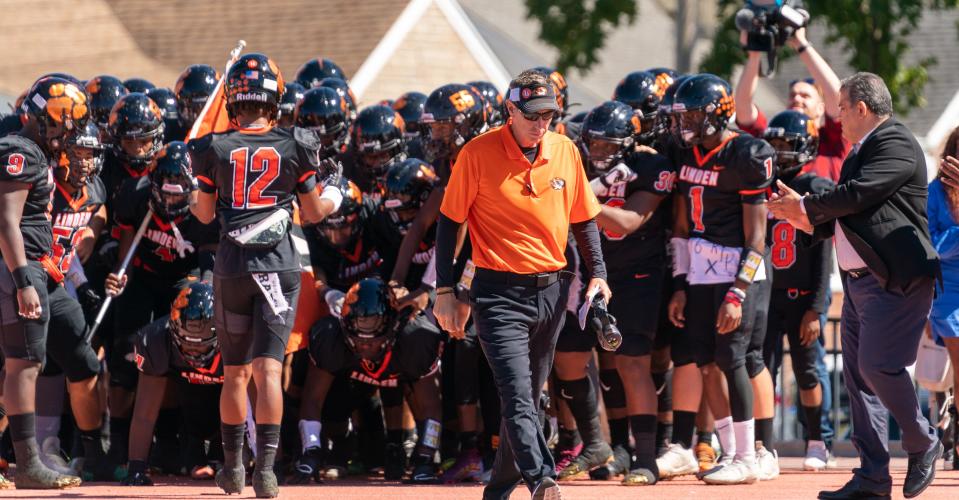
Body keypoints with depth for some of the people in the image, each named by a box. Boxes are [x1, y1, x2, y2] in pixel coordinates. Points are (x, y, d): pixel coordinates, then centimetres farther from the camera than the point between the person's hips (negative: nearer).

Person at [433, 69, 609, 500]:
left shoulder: (566, 152, 5)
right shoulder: (478, 154, -8)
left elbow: (584, 220, 16)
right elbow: (450, 222, -2)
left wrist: (597, 274, 6)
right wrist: (445, 291, -4)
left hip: (551, 291, 5)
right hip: (499, 292, -5)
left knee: (529, 397, 12)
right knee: (518, 398, -17)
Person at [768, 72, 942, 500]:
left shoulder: (896, 144, -10)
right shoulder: (860, 151, 20)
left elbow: (857, 195, -20)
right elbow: (841, 220, 24)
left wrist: (806, 206, -7)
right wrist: (803, 217, 11)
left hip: (896, 279, -10)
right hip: (860, 281, 10)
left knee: (878, 366, -15)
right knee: (858, 376, 5)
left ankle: (922, 445, 7)